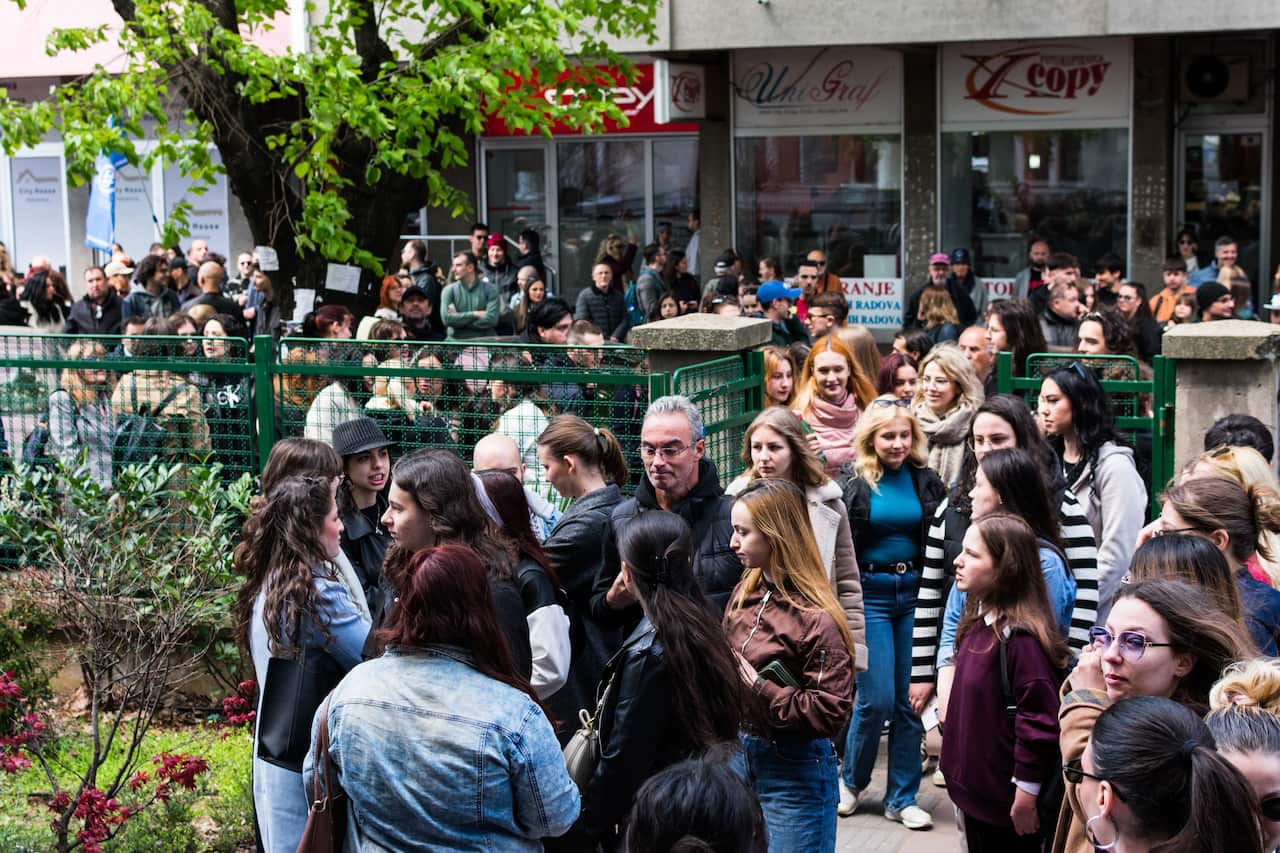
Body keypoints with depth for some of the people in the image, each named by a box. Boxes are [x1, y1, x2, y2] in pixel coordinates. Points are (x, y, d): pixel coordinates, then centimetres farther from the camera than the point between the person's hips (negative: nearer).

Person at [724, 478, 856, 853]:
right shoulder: (746, 591, 3)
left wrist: (759, 689, -22)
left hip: (794, 769, -7)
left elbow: (831, 713, -20)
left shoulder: (815, 617, -20)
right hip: (741, 752, 7)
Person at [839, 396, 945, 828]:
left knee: (909, 699, 4)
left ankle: (901, 798, 14)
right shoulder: (854, 485, -3)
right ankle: (850, 781, 20)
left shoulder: (926, 482, 4)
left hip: (914, 594, 3)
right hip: (870, 595, -3)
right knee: (877, 699, -5)